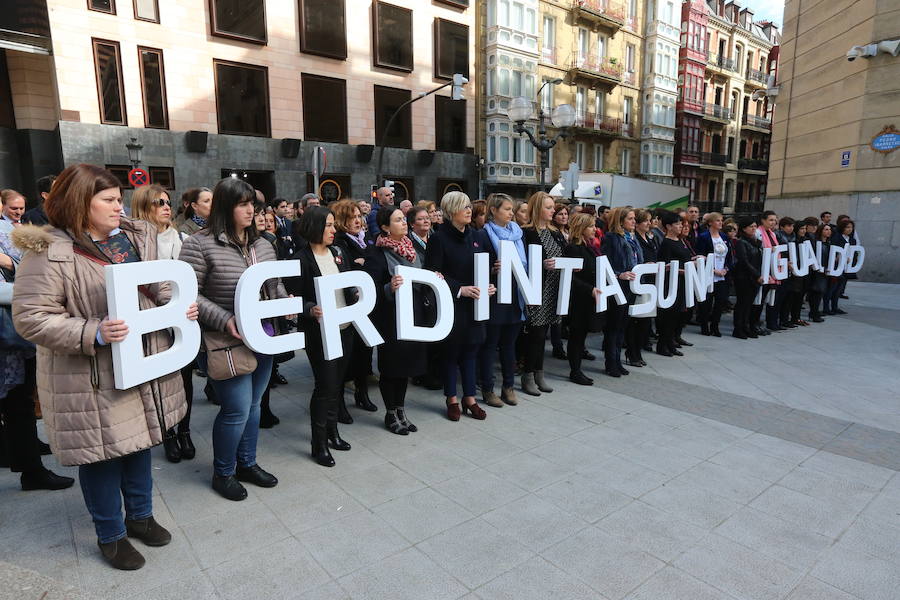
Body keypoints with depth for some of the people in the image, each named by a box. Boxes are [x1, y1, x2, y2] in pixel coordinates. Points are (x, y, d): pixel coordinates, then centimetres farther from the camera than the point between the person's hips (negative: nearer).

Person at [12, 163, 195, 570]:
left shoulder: (137, 237, 4)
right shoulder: (50, 251, -16)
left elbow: (158, 289, 14)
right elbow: (29, 317, -17)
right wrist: (93, 333, -28)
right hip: (93, 380, -6)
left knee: (139, 442, 20)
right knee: (102, 453, 10)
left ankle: (140, 515, 41)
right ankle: (110, 534, 32)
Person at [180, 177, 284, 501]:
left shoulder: (262, 244, 8)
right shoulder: (200, 245, -11)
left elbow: (276, 285, 18)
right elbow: (190, 294, -13)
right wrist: (224, 320, -21)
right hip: (228, 342, -7)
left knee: (253, 405, 17)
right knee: (237, 410, -1)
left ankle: (247, 463, 36)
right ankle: (222, 473, 24)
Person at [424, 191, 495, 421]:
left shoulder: (477, 236, 9)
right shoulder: (439, 238, -8)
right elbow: (433, 273, -12)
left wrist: (489, 286, -4)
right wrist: (459, 289, -21)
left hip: (474, 304, 5)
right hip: (451, 304, -5)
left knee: (470, 350, 12)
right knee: (451, 350, 7)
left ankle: (469, 397, 24)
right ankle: (452, 399, 22)